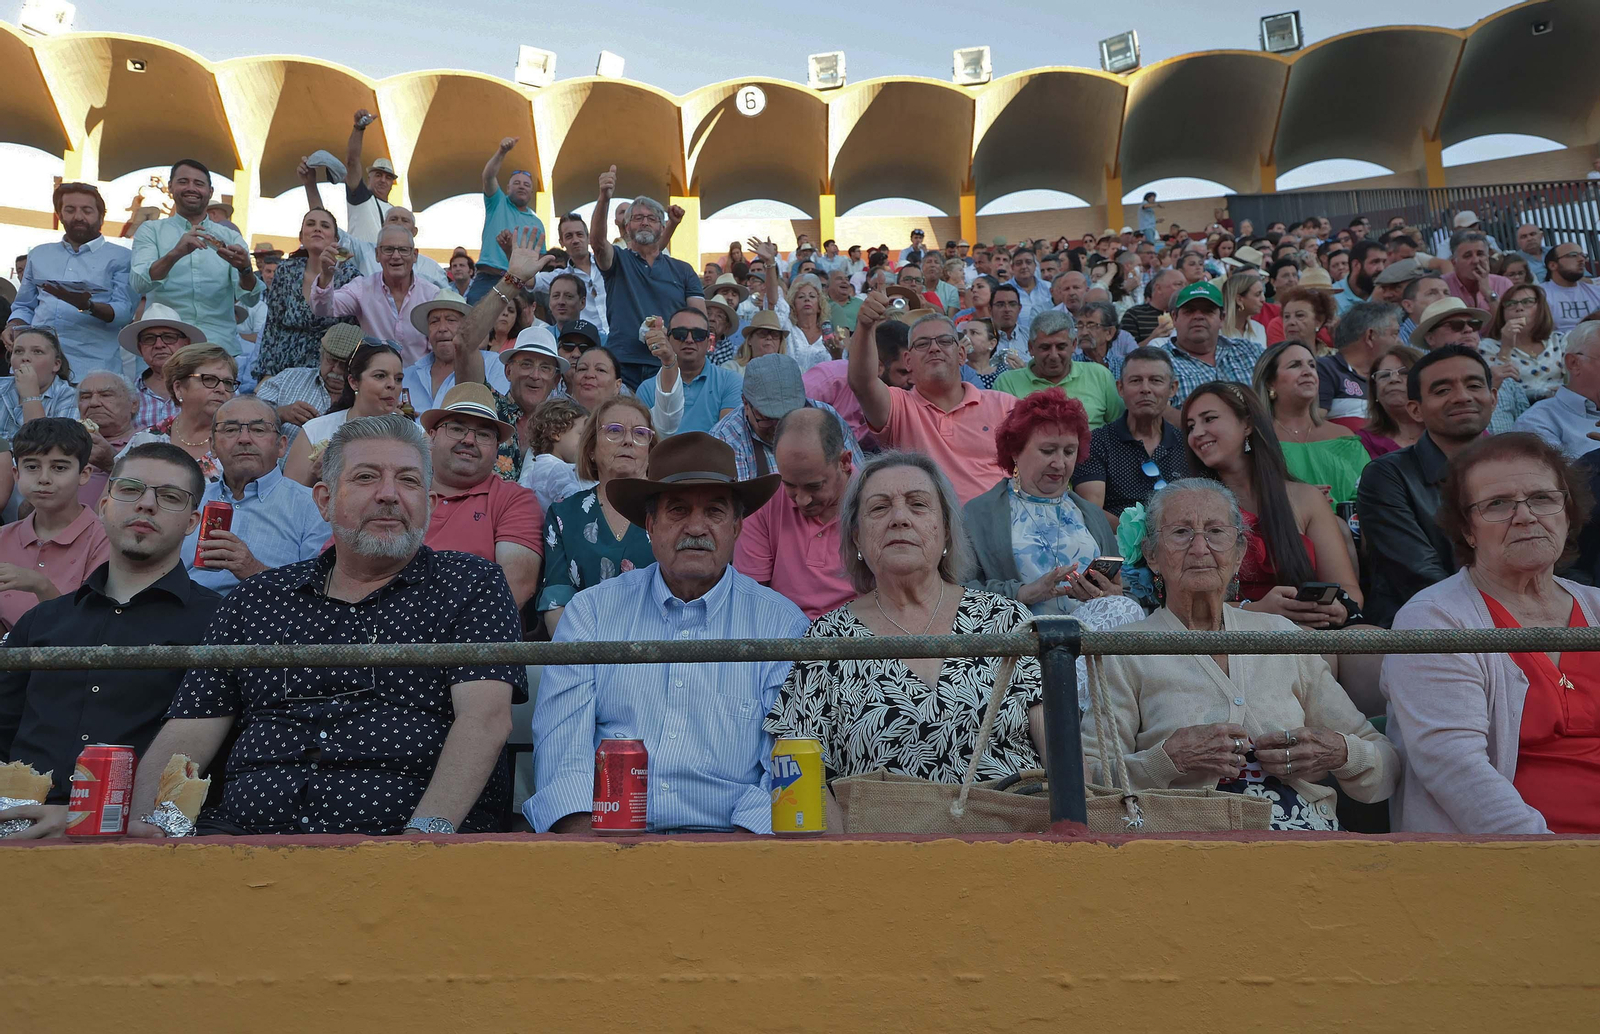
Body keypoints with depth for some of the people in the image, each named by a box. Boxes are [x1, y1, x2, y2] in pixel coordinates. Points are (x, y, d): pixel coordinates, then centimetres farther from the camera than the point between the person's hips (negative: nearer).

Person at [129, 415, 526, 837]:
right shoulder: (254, 600, 18)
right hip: (250, 829, 4)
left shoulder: (471, 584, 7)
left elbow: (486, 718, -7)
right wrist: (143, 824, -6)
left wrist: (428, 829, -22)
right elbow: (189, 732, 14)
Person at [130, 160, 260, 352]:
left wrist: (245, 269, -18)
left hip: (220, 345, 0)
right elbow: (138, 284, -5)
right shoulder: (150, 231, 12)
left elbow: (250, 299, 3)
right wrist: (175, 253, -22)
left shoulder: (230, 238, 14)